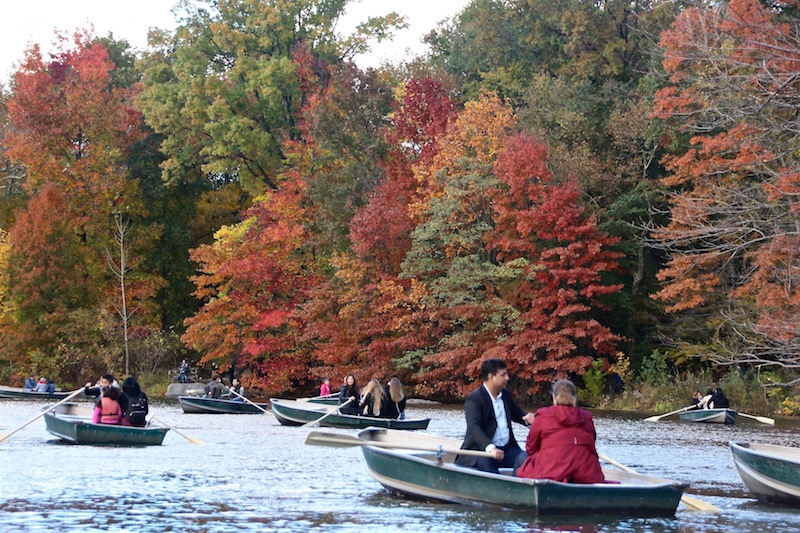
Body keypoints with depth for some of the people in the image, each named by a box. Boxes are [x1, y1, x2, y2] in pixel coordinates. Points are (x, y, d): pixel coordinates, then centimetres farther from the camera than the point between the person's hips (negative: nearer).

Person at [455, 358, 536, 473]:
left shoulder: (506, 395, 14)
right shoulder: (474, 399, -10)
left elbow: (517, 414, 32)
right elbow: (473, 427, -25)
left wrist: (527, 417, 4)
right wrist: (490, 448, -42)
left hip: (507, 448, 6)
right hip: (481, 449, -6)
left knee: (524, 459, -23)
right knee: (485, 462, -38)